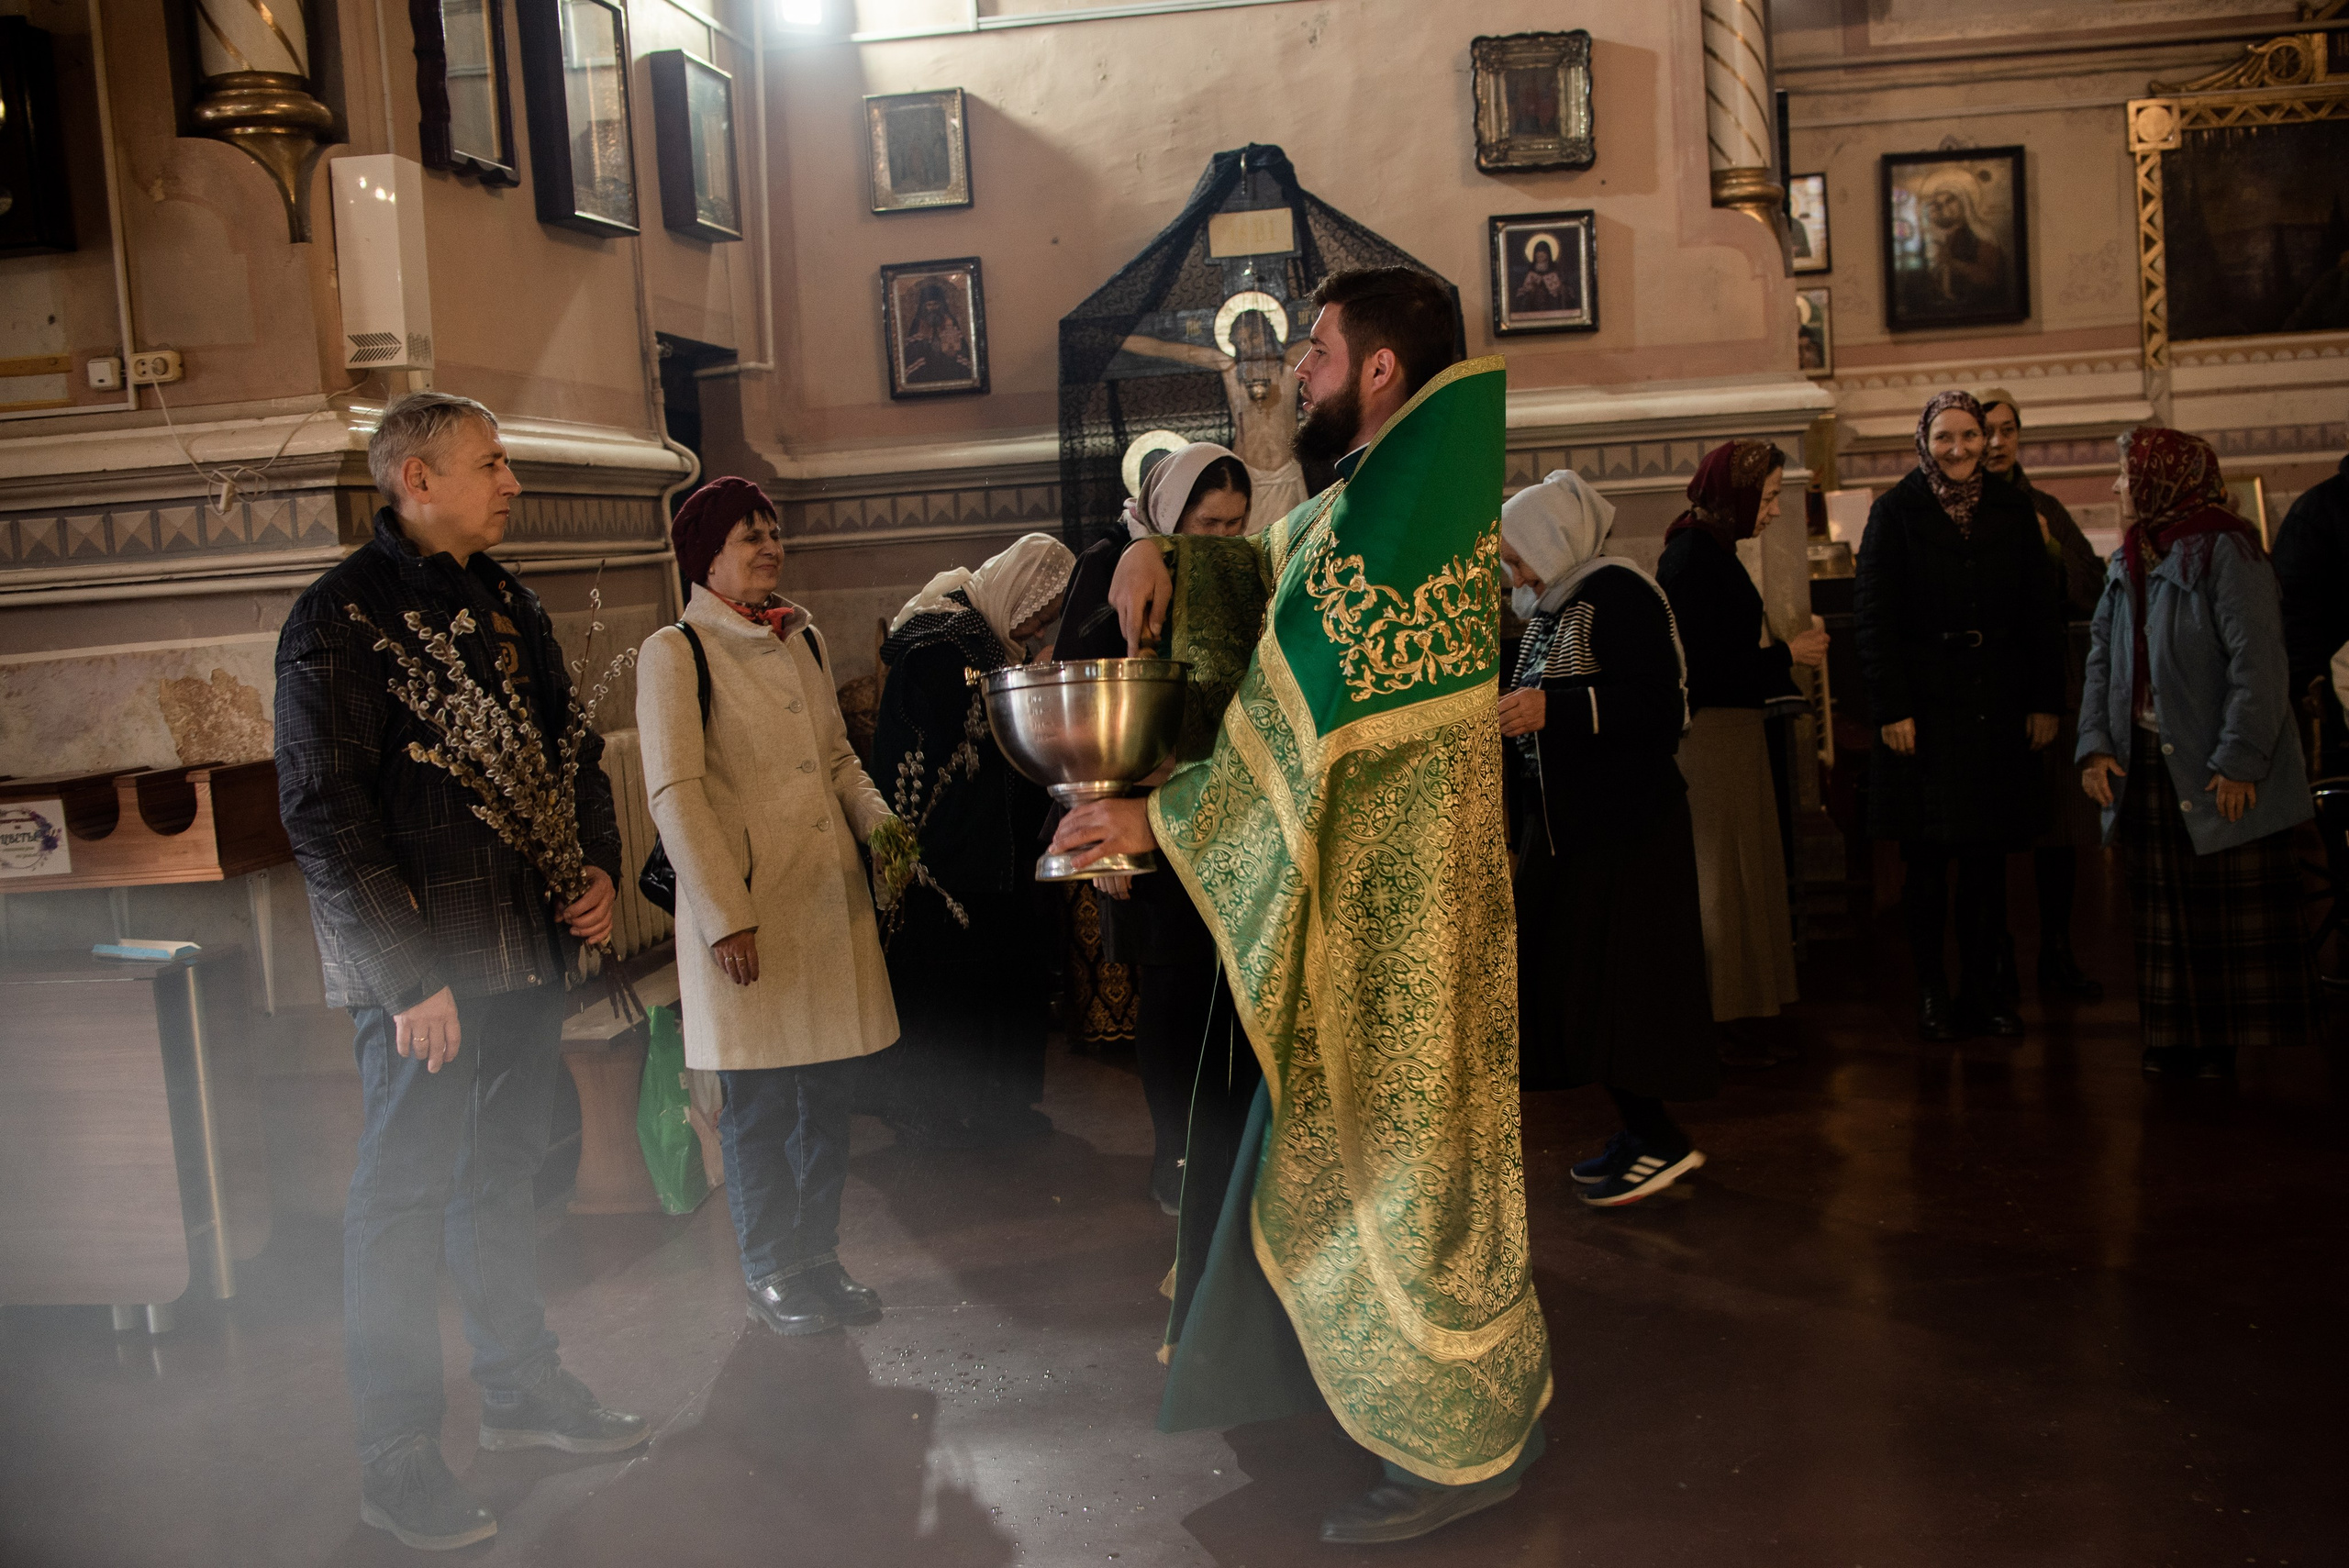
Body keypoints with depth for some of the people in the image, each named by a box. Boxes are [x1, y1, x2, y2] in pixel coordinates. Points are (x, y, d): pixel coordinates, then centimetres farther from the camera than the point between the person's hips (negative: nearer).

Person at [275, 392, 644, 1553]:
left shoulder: (504, 602, 12)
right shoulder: (342, 616, -11)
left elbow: (571, 744, 21)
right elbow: (324, 813, -16)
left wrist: (599, 867, 5)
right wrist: (410, 975, -19)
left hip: (529, 946, 7)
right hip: (421, 963, -7)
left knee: (505, 1173, 18)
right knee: (406, 1194, 1)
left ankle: (521, 1391, 33)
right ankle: (397, 1461, 13)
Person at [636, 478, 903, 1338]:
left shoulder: (801, 639, 13)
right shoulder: (674, 651, -6)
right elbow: (673, 792, -11)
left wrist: (881, 824, 0)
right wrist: (726, 914, -16)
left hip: (831, 895, 6)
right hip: (744, 906, -6)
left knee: (828, 1089, 11)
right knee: (758, 1104, 4)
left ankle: (818, 1255, 27)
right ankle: (770, 1272, 21)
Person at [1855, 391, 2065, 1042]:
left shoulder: (2012, 511, 10)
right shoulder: (1896, 512, 1)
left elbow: (2042, 614, 10)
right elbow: (1874, 616, -5)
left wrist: (2045, 701, 3)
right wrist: (1891, 708, -12)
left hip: (1997, 708, 3)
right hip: (1924, 709, -3)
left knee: (1988, 856, 5)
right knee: (1927, 859, 1)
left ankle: (1987, 990, 14)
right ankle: (1932, 993, 10)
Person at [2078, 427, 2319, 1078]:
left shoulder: (2224, 552, -11)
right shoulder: (2127, 563, 13)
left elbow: (2259, 662, -17)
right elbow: (2102, 659, 12)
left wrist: (2239, 761, -20)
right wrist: (2095, 746, 0)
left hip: (2217, 775, -7)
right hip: (2147, 766, 7)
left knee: (2231, 914, 1)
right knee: (2165, 913, 11)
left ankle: (2228, 1044, 10)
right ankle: (2178, 1038, 20)